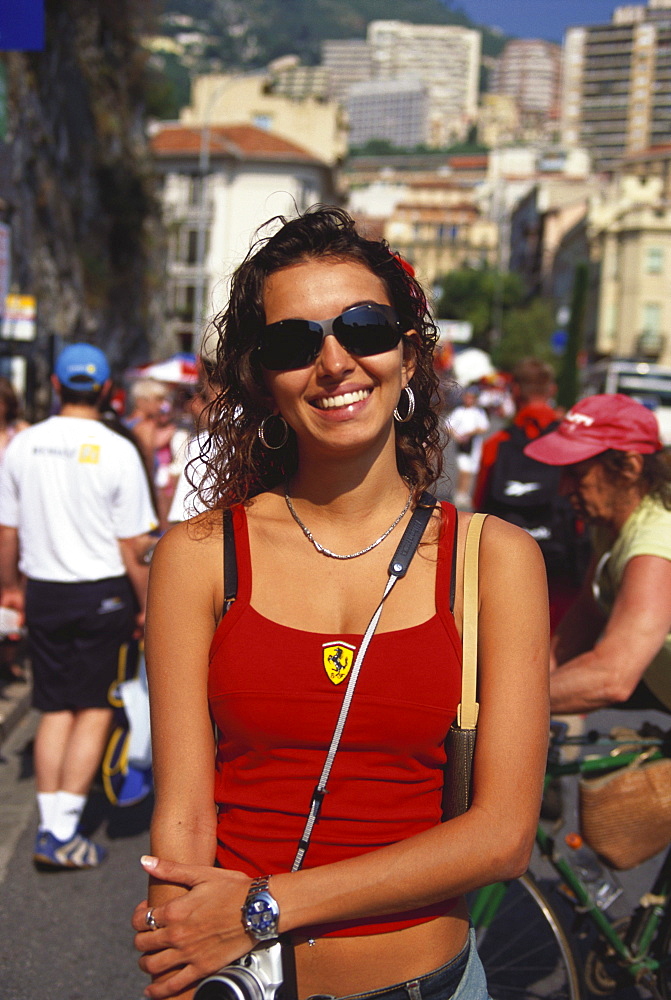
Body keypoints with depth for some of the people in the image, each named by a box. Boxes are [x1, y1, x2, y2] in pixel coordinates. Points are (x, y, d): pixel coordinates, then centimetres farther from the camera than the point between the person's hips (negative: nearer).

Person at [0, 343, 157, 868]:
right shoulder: (117, 450, -11)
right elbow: (132, 546, -10)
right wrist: (146, 604, 2)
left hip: (43, 592, 4)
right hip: (102, 594, -3)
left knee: (55, 708, 12)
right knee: (94, 708, 6)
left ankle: (50, 825, 13)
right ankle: (64, 830, 2)